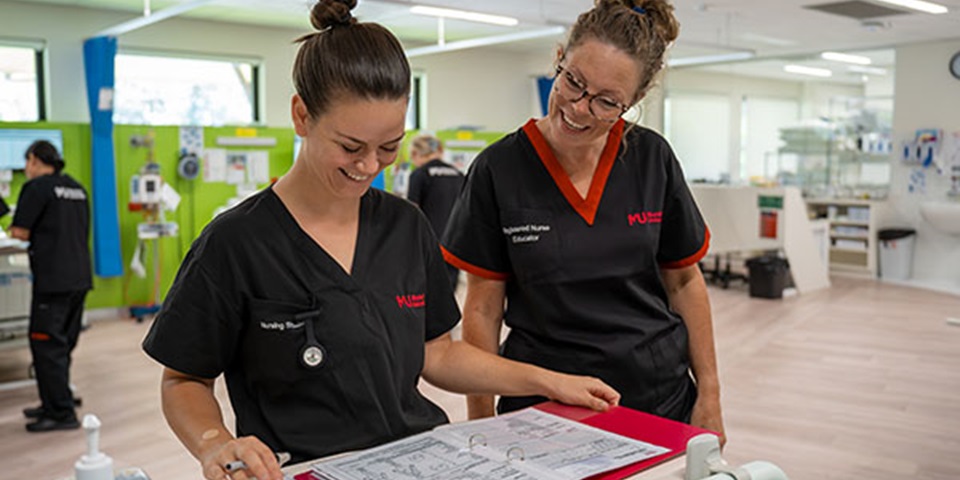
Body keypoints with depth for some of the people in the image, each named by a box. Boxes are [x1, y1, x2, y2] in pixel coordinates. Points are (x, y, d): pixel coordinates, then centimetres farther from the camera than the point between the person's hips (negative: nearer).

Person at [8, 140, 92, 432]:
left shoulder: (37, 187, -8)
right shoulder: (77, 188, 14)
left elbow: (19, 231, -9)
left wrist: (33, 236, 12)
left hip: (53, 279, -8)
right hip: (80, 276, 8)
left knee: (47, 344, -2)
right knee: (62, 344, 15)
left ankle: (62, 413, -1)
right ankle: (53, 403, 24)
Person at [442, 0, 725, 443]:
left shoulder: (652, 158, -3)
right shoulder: (499, 170, -10)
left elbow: (684, 281, 5)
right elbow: (483, 310, -5)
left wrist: (709, 395, 3)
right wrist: (482, 425, -6)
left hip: (661, 397, 2)